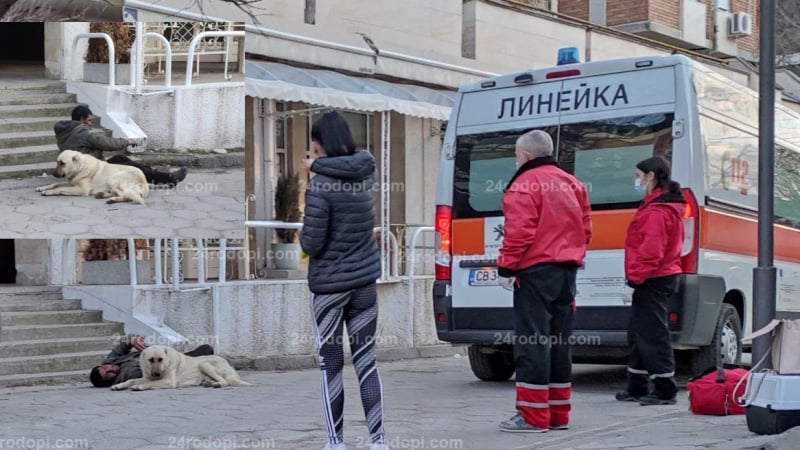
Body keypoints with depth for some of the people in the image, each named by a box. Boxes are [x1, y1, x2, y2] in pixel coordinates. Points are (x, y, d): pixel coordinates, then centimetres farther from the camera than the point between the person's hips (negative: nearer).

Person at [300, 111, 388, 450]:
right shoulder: (365, 171, 0)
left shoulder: (320, 187, -18)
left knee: (330, 366, 7)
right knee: (366, 362, 10)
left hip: (329, 286, -5)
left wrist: (306, 210, 4)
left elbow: (311, 244, -15)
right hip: (365, 282, 5)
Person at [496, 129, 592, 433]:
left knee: (531, 343, -6)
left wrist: (506, 268, -13)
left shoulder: (524, 185, -10)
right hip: (566, 271, 8)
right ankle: (558, 414, 17)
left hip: (536, 271, -8)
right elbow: (585, 228, 17)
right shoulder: (570, 184, 15)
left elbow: (519, 232, -19)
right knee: (558, 343, 13)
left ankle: (533, 416, -6)